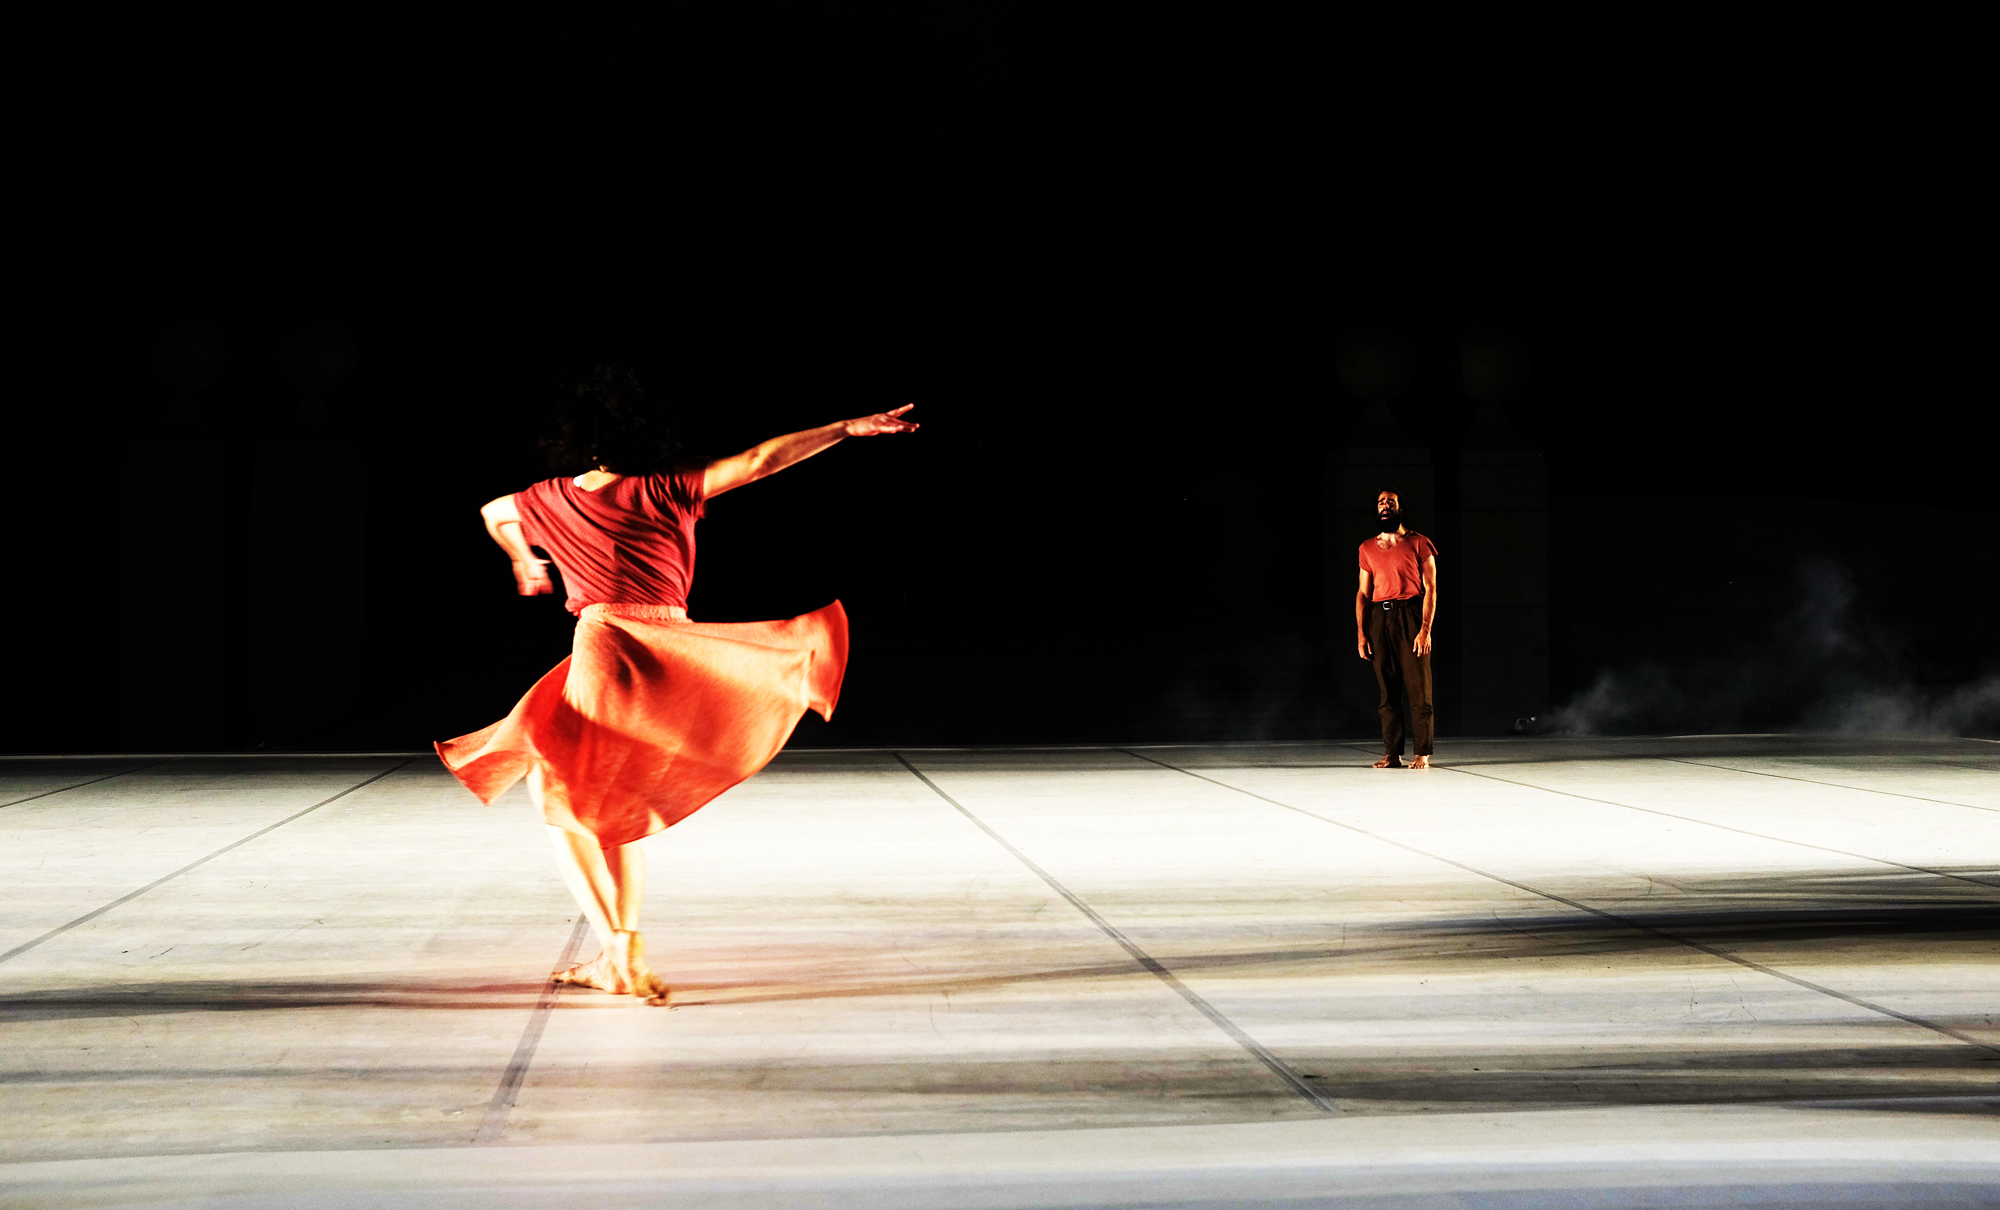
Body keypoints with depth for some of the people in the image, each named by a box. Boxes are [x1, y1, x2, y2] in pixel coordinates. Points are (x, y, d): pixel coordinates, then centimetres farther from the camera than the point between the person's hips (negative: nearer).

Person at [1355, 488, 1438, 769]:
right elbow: (1363, 592, 15)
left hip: (1410, 615, -3)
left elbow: (1430, 589, -1)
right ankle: (1392, 754, 4)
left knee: (1418, 688, -6)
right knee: (1387, 691, 2)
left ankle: (1421, 754, -4)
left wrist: (1425, 629, -11)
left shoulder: (1419, 544, 4)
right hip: (1379, 618, 3)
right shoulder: (1367, 549, 15)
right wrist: (1360, 632, 5)